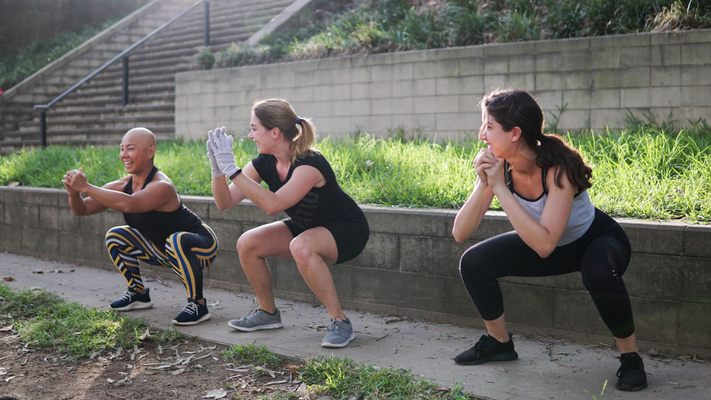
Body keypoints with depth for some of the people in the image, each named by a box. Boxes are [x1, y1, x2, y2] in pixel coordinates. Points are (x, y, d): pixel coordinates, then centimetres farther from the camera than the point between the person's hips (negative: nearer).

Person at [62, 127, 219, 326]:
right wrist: (74, 192, -28)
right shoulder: (123, 185, -5)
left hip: (201, 246, -9)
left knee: (176, 241, -40)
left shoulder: (162, 187, -31)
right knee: (116, 237, 9)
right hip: (166, 250, 9)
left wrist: (86, 187, -45)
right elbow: (82, 209, -6)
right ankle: (139, 294, 23)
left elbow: (128, 204, -49)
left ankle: (198, 305, -22)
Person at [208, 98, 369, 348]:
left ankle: (340, 322, -24)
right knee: (247, 244, -9)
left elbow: (273, 205, -42)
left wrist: (231, 169, -41)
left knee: (301, 247, -38)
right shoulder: (264, 163, -8)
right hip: (307, 228, 8)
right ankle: (268, 313, 12)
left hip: (347, 231, -8)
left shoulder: (310, 164, -30)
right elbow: (225, 202, -10)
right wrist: (218, 169, -28)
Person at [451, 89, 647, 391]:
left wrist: (500, 188, -41)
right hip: (550, 245, 6)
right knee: (473, 263, -7)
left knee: (599, 273, -40)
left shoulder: (558, 168, -34)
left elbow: (544, 245, -43)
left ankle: (630, 358, -15)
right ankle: (499, 343, 16)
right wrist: (483, 185, -35)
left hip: (596, 240, -6)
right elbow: (460, 233, -20)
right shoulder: (499, 166, -18)